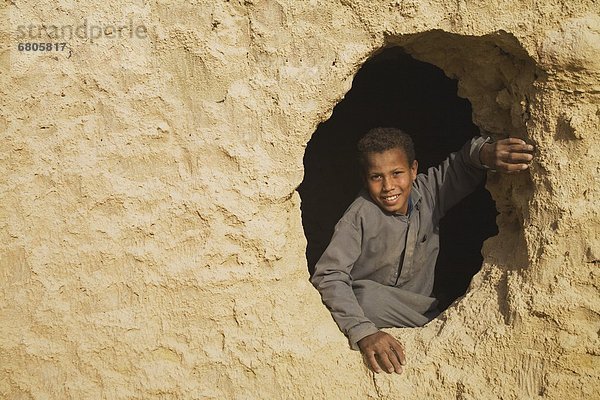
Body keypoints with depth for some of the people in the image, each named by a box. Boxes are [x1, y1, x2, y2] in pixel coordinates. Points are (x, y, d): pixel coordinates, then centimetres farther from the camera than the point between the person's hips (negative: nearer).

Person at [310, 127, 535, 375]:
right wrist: (362, 332, -42)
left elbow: (462, 162, 6)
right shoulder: (359, 217, -21)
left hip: (419, 304, 4)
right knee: (366, 296, -38)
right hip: (372, 308, -3)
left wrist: (484, 152, -21)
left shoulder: (428, 192, -6)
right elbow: (328, 275, -28)